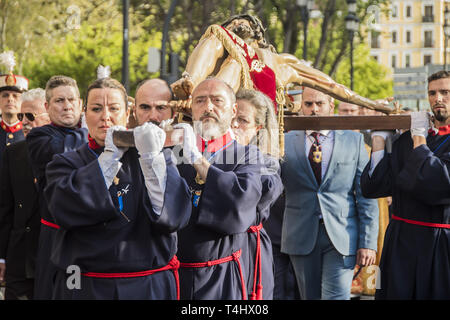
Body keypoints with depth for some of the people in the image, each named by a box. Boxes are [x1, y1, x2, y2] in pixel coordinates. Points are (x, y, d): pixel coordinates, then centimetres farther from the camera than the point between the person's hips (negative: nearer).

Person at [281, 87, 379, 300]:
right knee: (309, 297, 8)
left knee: (336, 296, -10)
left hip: (341, 237, -1)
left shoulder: (354, 141, 6)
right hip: (301, 238, 1)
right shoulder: (286, 141, 7)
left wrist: (368, 242, -3)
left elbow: (366, 196, 4)